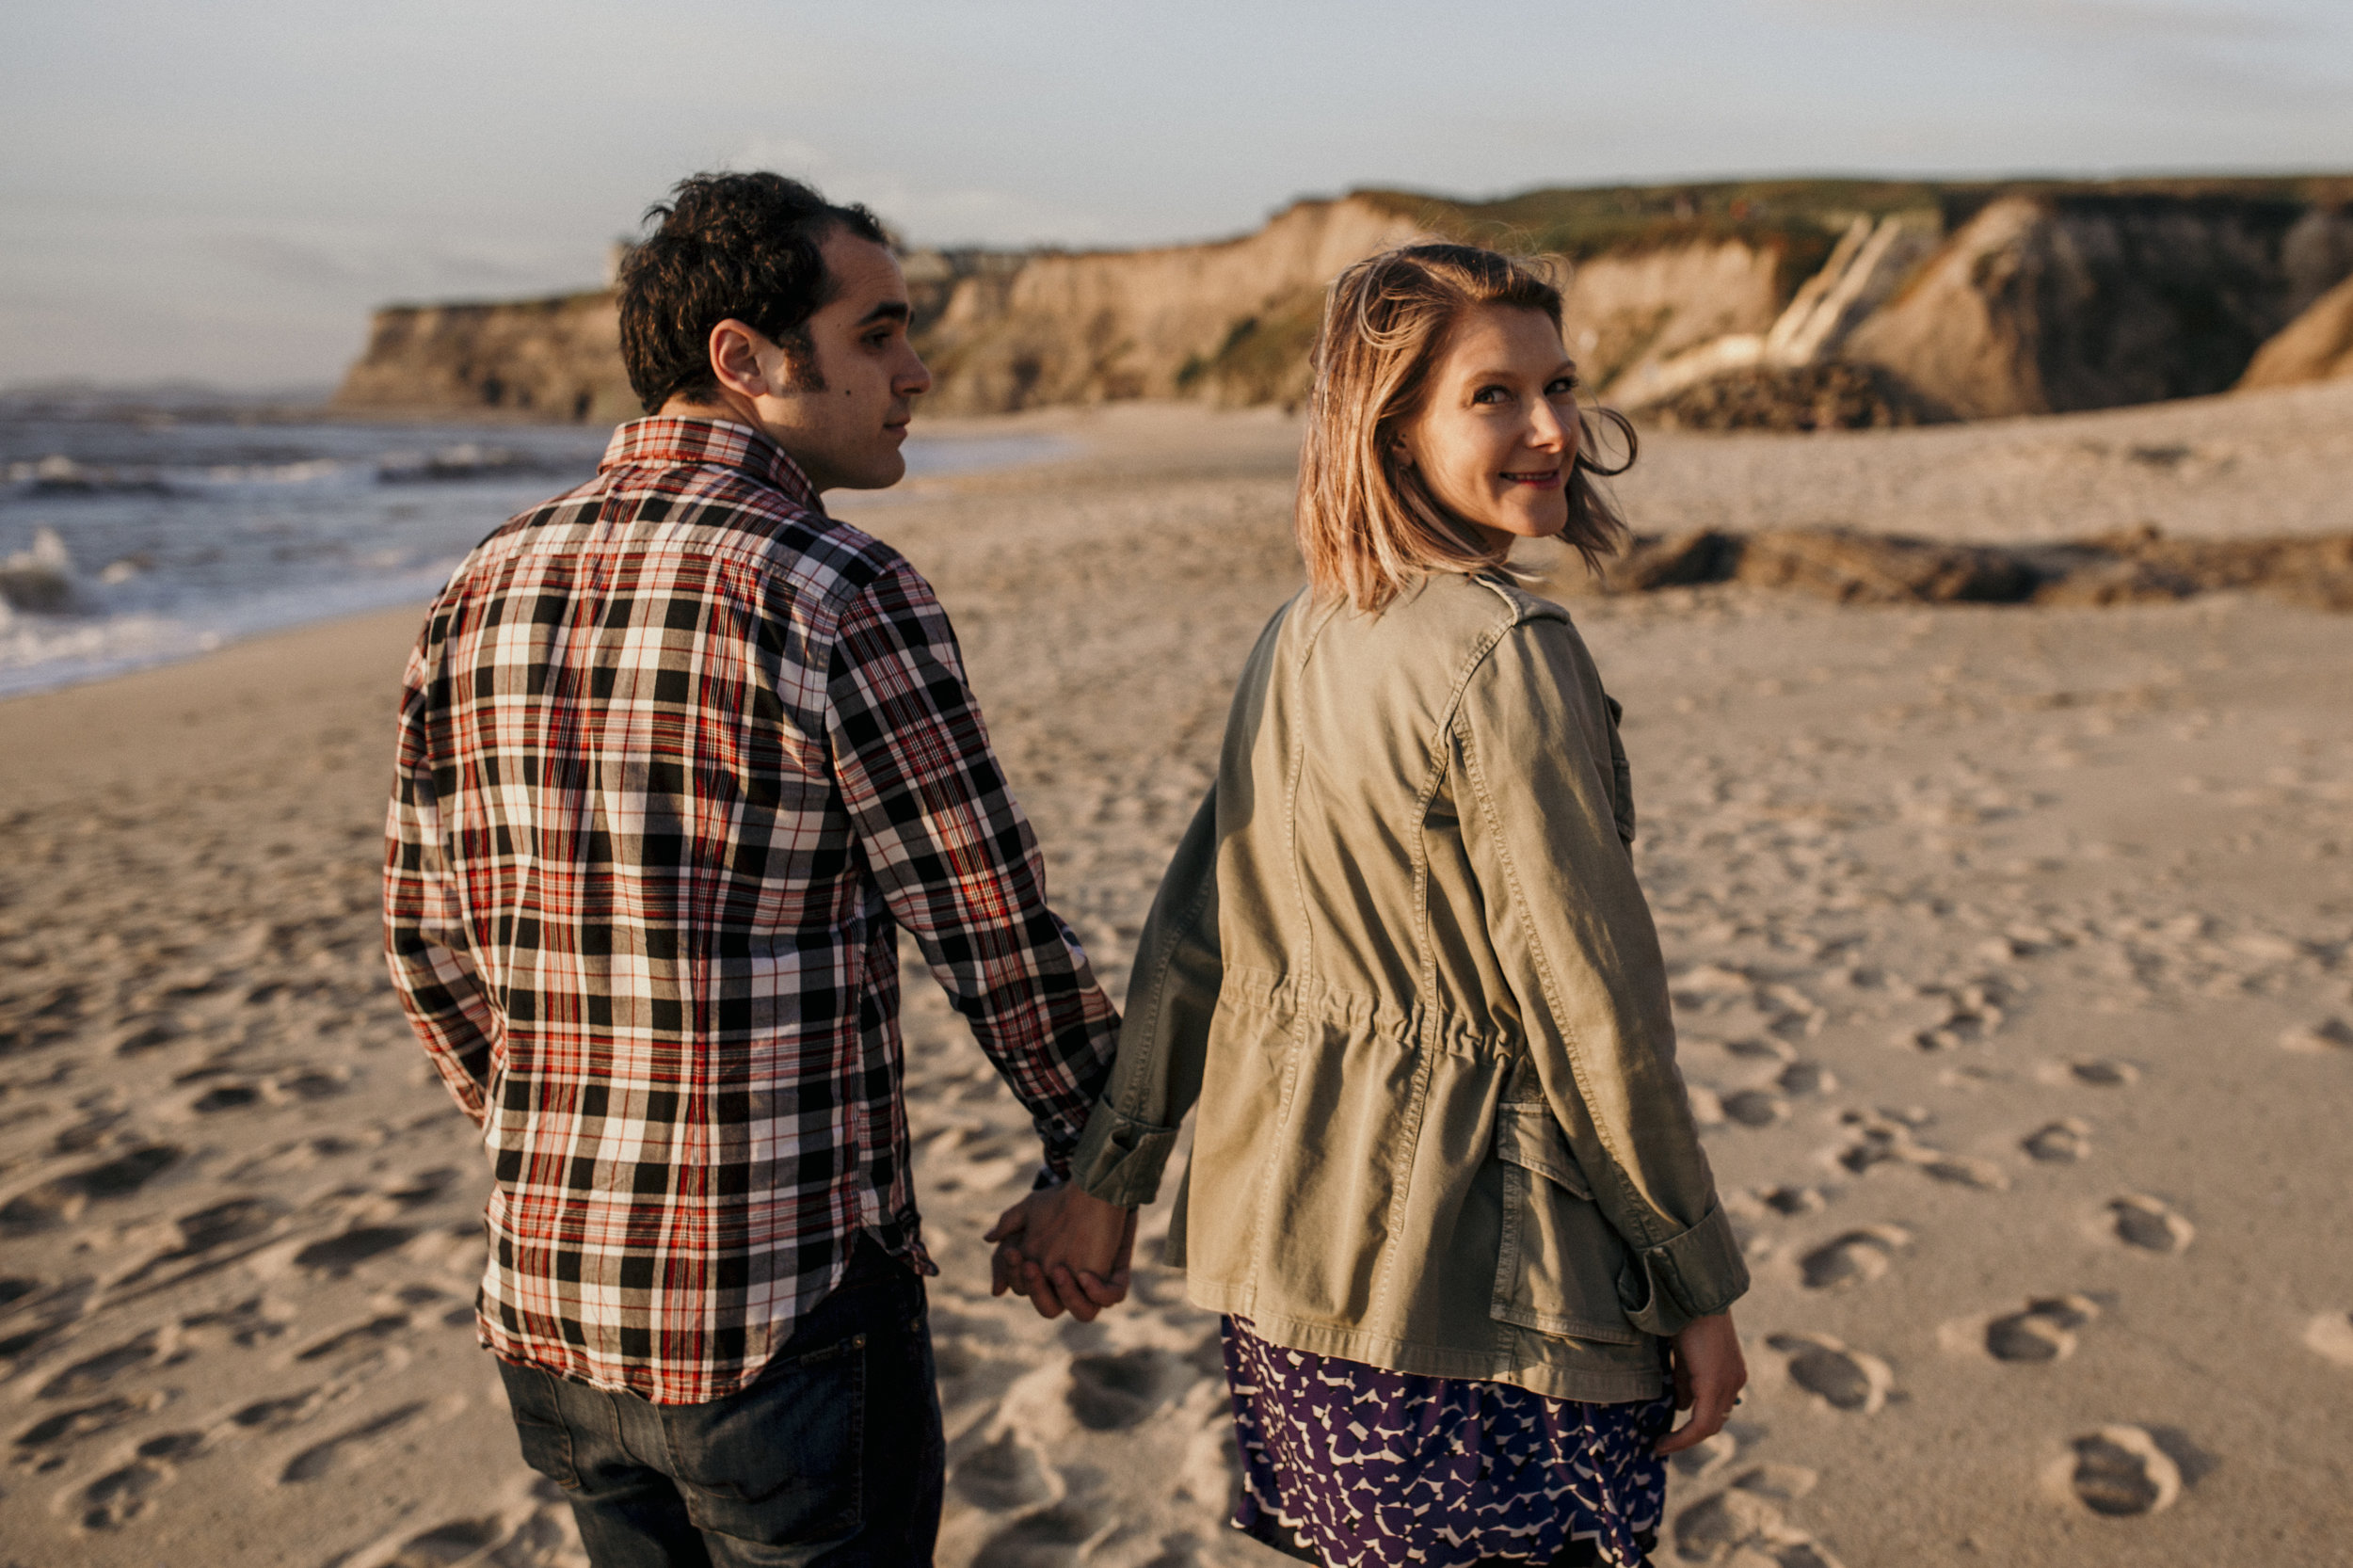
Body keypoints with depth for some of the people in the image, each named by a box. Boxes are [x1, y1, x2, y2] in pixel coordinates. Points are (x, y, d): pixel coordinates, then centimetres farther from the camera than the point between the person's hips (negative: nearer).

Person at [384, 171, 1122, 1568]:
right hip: (788, 1319, -6)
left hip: (549, 1302, 6)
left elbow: (427, 944, 9)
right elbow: (997, 934, -12)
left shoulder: (484, 591, 2)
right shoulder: (838, 595, -17)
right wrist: (1095, 1162, 5)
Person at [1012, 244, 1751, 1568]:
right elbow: (1592, 1014, -17)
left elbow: (1193, 935, 6)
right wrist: (1700, 1284, -6)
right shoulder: (1510, 652, -19)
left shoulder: (1302, 638, 5)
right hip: (1472, 1273, -8)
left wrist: (1106, 1176, 11)